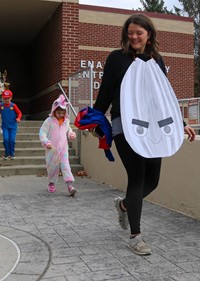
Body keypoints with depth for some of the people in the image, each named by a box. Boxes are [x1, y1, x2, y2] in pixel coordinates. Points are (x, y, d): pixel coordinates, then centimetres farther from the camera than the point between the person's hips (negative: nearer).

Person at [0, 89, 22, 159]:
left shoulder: (13, 105, -7)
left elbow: (19, 113, -1)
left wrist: (18, 118, -19)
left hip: (13, 126, -1)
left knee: (12, 140, -5)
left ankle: (12, 153, 17)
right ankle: (7, 153, 11)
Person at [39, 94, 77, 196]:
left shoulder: (66, 121, 8)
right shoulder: (49, 120, -7)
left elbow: (68, 130, 25)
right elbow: (42, 132, -8)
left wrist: (71, 134, 2)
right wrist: (46, 142, -21)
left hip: (63, 148, 2)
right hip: (52, 149, -2)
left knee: (65, 165, -9)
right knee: (52, 166, 8)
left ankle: (69, 184, -16)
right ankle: (51, 183, 29)